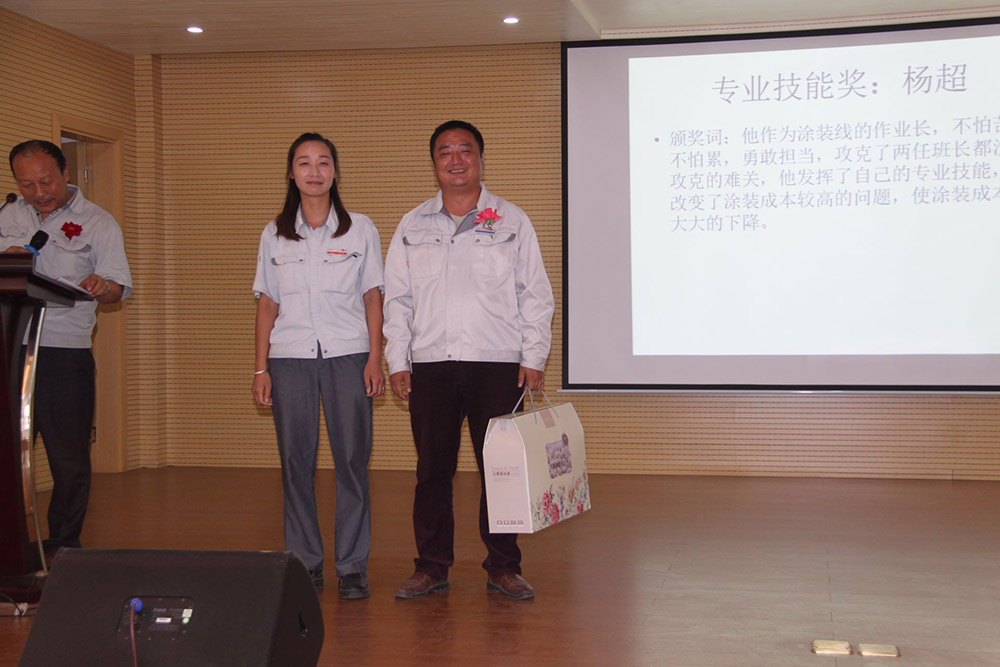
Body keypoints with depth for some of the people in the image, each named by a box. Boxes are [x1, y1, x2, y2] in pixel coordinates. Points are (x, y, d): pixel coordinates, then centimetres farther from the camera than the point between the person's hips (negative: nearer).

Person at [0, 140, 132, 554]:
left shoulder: (98, 223, 3)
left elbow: (119, 289, -2)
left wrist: (102, 286, -26)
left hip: (65, 353, -3)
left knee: (69, 459, 0)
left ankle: (62, 548, 12)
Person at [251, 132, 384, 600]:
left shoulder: (360, 229, 7)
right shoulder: (275, 234, 11)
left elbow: (372, 297, 6)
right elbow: (267, 303, 11)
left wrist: (375, 359, -2)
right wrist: (261, 368, 5)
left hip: (347, 355, -1)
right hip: (290, 357, 1)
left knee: (352, 459, -4)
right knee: (295, 461, 1)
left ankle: (352, 567, 5)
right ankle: (304, 565, 12)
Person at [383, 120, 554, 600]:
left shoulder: (511, 221, 8)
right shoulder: (412, 226, 13)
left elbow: (535, 295, 6)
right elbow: (397, 298, 13)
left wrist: (534, 358, -1)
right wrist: (397, 361, 5)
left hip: (498, 363, -1)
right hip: (430, 363, 2)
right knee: (432, 469, 4)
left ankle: (503, 568, 12)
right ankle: (431, 567, 15)